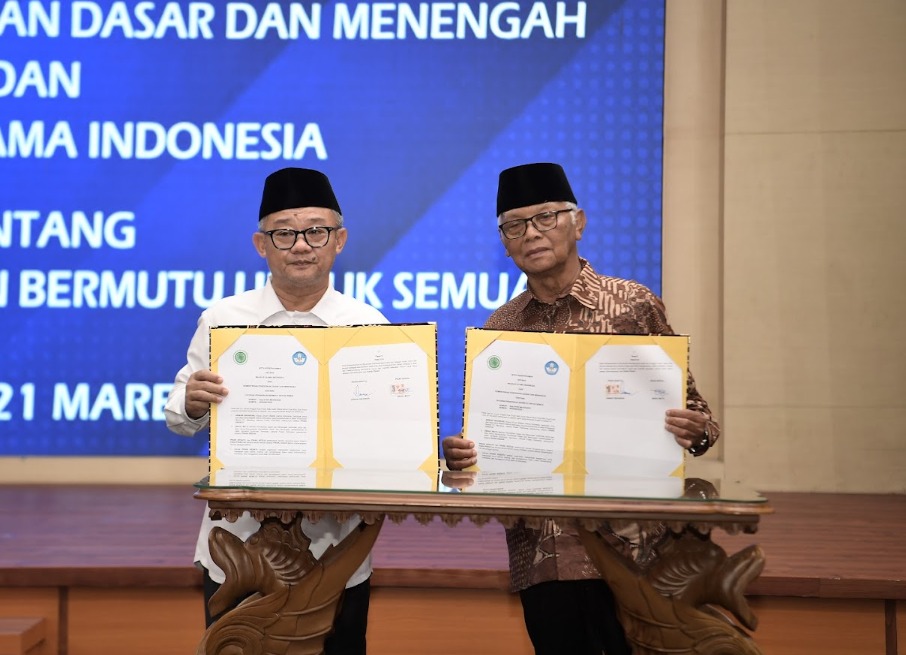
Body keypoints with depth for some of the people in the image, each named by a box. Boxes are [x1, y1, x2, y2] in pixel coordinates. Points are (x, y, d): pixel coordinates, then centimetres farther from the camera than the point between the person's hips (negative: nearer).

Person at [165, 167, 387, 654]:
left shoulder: (369, 326, -1)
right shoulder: (221, 320, 0)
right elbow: (179, 420, 3)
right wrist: (191, 403, -19)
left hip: (335, 553, 0)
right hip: (238, 546, 0)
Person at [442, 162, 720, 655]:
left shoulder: (634, 305, -3)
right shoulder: (498, 329, 8)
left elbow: (687, 408, 1)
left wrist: (694, 431, -21)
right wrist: (460, 453, -8)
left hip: (625, 545, -3)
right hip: (538, 554, 3)